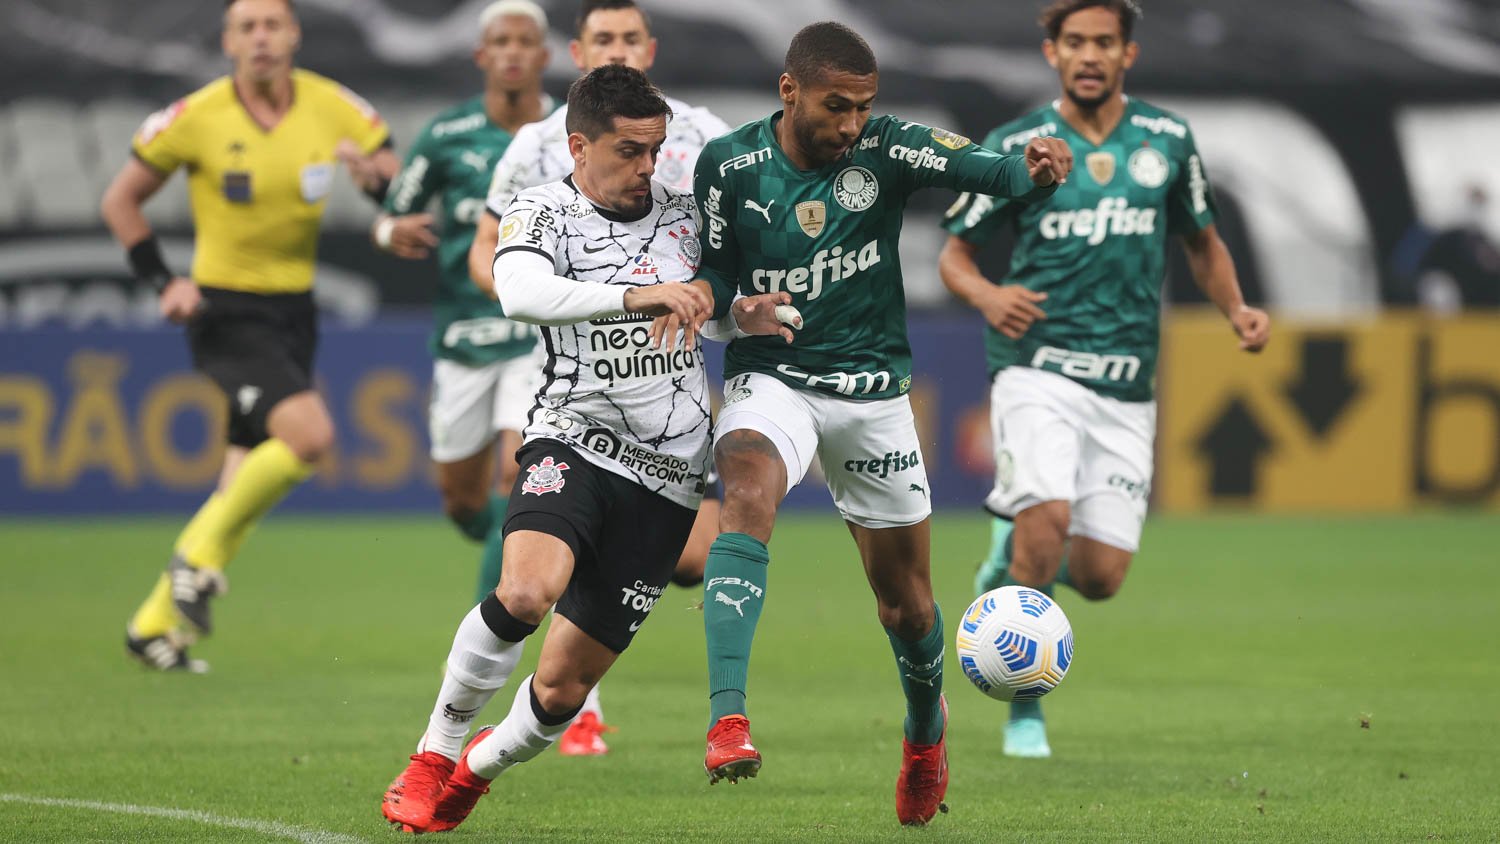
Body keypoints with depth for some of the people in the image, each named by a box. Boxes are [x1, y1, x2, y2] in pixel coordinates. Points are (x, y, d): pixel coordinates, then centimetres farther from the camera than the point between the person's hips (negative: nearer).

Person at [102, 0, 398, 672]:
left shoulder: (334, 108, -2)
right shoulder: (196, 118, -9)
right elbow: (120, 200, 3)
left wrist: (375, 176, -19)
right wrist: (163, 282, -7)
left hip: (295, 313, 5)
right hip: (225, 311, -5)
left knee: (248, 482, 7)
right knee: (309, 434, -26)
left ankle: (154, 624, 21)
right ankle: (201, 551, -6)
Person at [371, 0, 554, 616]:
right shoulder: (447, 136, -2)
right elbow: (389, 222, 5)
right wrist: (394, 233, -18)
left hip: (542, 336, -2)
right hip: (462, 333, 2)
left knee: (518, 474, -20)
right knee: (462, 501, 8)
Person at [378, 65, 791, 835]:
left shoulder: (682, 214, 9)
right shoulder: (542, 214, -5)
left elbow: (710, 303, 27)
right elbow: (522, 294, -27)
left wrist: (743, 317, 3)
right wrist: (637, 295, -39)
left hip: (667, 475, 4)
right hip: (574, 444, -3)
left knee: (562, 686, 0)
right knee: (524, 591, -34)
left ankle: (477, 769, 32)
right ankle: (434, 754, -11)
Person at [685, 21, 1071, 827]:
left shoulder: (886, 148, -11)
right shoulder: (729, 164, -9)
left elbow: (985, 169, -24)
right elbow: (714, 275, 3)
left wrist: (1034, 169, -47)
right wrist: (699, 300, -20)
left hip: (873, 389, 1)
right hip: (771, 377, -1)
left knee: (906, 602, 10)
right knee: (748, 495, -35)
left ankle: (926, 732, 42)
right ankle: (728, 719, -42)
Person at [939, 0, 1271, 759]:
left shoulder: (1167, 140, 9)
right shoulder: (1015, 147, 1)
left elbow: (1203, 243, 21)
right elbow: (953, 253, 7)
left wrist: (1236, 309, 3)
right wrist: (986, 296, -15)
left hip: (1126, 389, 3)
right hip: (1038, 369, -3)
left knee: (1099, 577, -3)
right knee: (1048, 515, -27)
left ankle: (1010, 561, 34)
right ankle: (1023, 705, -9)